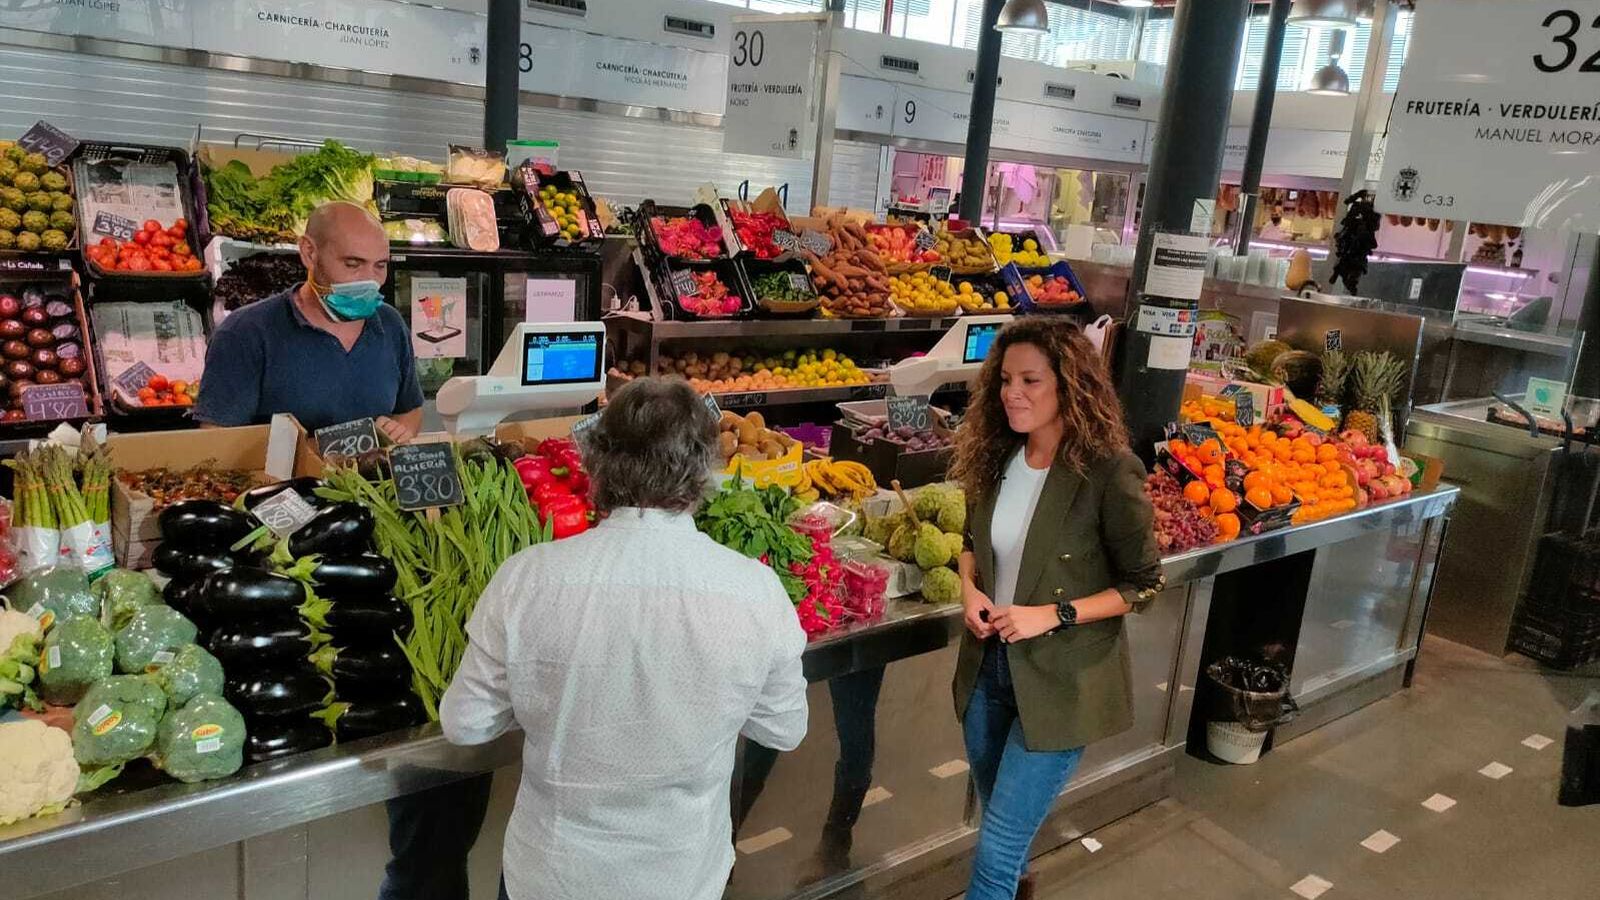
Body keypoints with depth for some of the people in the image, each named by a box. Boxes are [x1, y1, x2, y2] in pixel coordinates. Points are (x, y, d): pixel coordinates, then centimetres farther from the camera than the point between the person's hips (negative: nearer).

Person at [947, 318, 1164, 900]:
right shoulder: (995, 457, -2)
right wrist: (969, 588, -6)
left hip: (1060, 678, -6)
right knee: (999, 814, 25)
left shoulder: (1107, 470, -19)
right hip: (989, 663, 6)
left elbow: (1144, 584, -11)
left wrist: (1052, 616, -20)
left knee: (998, 846, -2)